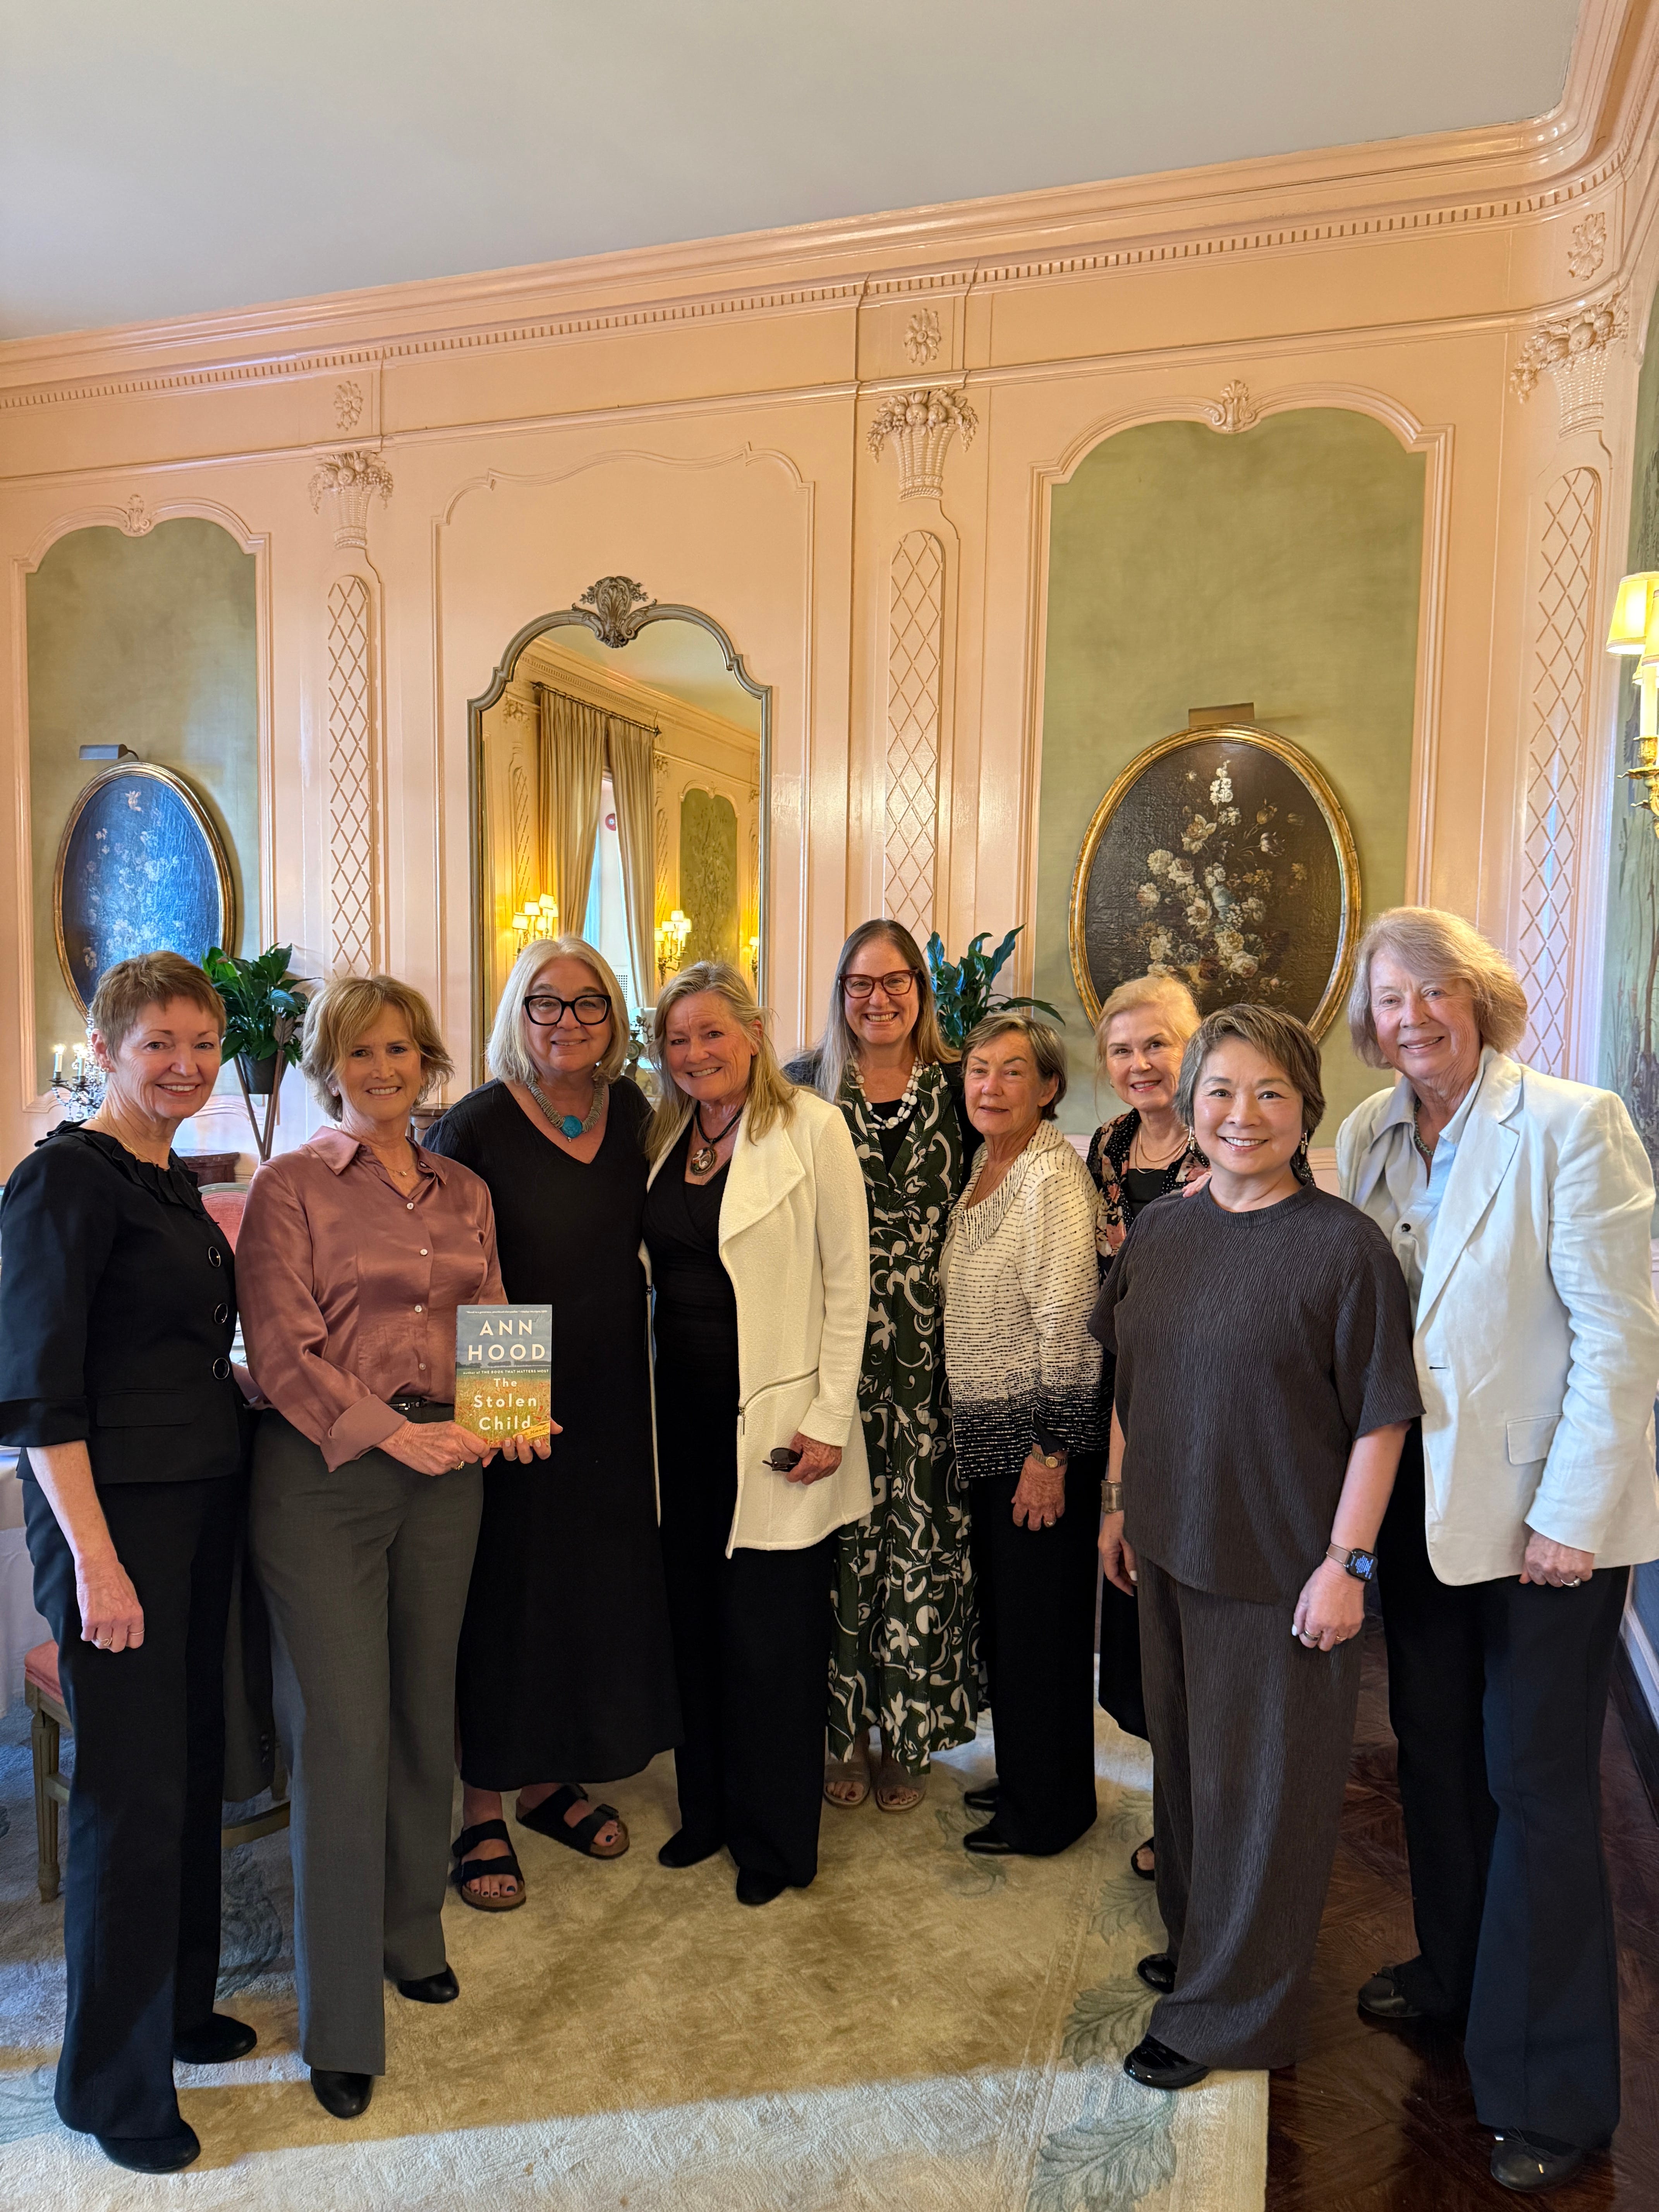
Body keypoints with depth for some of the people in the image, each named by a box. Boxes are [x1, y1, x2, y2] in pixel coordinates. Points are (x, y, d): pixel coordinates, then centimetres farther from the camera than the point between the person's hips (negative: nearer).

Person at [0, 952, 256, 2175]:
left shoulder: (177, 1182, 11)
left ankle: (180, 2007, 37)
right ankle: (114, 2083, 22)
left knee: (195, 1765, 17)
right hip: (117, 1513, -8)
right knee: (133, 1791, 3)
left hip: (205, 1501, 8)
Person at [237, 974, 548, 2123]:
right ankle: (342, 2022, 16)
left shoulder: (467, 1193, 11)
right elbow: (282, 1350, -11)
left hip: (447, 1473, 5)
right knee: (344, 1733, -1)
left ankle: (413, 1934, 39)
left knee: (427, 1713, 16)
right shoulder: (292, 1186, -4)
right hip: (323, 1475, -5)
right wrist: (391, 1433, -18)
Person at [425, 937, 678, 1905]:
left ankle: (551, 1781, 35)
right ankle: (482, 1813, 24)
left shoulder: (631, 1112, 4)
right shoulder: (477, 1125, -12)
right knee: (504, 1591, 5)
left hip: (611, 1397, 6)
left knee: (600, 1584, 14)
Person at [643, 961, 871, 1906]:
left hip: (775, 1417, -5)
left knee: (774, 1631, 5)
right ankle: (709, 1806, 34)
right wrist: (646, 1397, 6)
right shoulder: (664, 1135, 8)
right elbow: (659, 1265, 13)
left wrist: (829, 1419, -12)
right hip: (684, 1410, 5)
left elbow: (848, 1282, -9)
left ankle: (778, 1838, 24)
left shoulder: (811, 1128, -9)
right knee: (696, 1618, 15)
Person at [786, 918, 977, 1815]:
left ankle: (909, 1731, 21)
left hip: (930, 1346, 1)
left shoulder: (955, 1087, 6)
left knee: (921, 1530, 4)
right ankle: (846, 1730, 21)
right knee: (844, 1528, 3)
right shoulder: (805, 1086, 4)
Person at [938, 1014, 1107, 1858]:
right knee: (1001, 1610, 19)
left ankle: (1047, 1811, 23)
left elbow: (1069, 1322, -20)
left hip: (1042, 1437, -8)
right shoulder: (983, 1167, 9)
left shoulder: (1055, 1174, -17)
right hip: (986, 1434, 8)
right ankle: (1021, 1777, 36)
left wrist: (1051, 1451, -19)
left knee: (1041, 1621, 5)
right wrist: (967, 1427, 16)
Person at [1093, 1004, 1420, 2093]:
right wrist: (1119, 1503, 11)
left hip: (1283, 1564, -6)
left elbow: (1380, 1419, -14)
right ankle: (1197, 1940, 45)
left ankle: (1230, 2009, 29)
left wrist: (1345, 1562, -15)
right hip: (1170, 1550, 6)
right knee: (1187, 1756, 22)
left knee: (1262, 1782, 9)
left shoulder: (1345, 1243, -16)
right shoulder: (1160, 1228, 2)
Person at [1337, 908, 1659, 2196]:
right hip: (1420, 1499, 6)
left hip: (1544, 1508, -6)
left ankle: (1554, 2089, 21)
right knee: (1435, 1750, 19)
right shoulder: (1369, 1138, 3)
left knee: (1537, 1781, 3)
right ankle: (1454, 1972, 42)